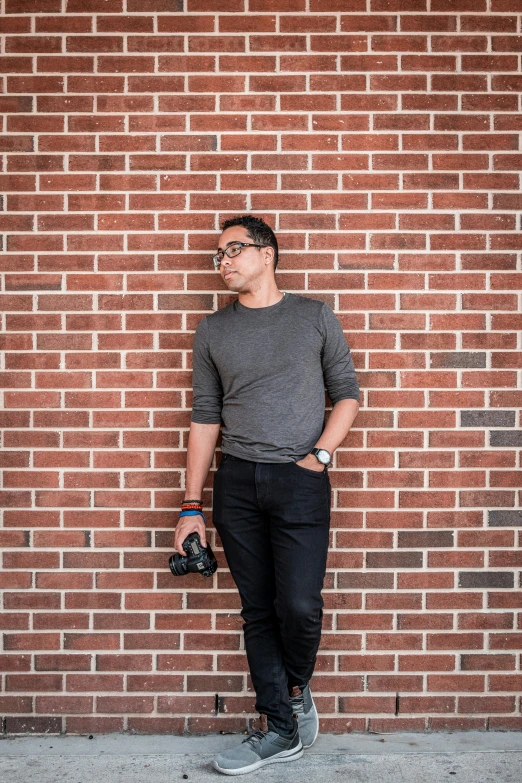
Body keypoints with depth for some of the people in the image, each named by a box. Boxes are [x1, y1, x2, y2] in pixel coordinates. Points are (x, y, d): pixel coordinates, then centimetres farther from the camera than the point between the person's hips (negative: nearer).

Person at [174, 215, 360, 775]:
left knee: (299, 606, -10)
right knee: (259, 612, 6)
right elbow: (205, 417, 8)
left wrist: (318, 455, -7)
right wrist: (191, 507, 5)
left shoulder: (315, 318, 5)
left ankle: (297, 689, 22)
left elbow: (347, 393, 8)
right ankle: (280, 730, 21)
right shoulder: (213, 331, 9)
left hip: (300, 480, -2)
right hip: (236, 482, 2)